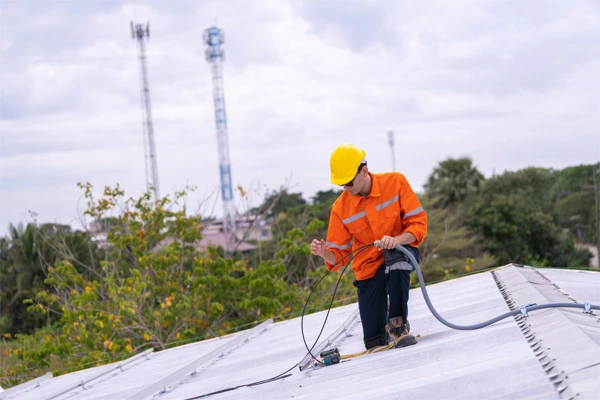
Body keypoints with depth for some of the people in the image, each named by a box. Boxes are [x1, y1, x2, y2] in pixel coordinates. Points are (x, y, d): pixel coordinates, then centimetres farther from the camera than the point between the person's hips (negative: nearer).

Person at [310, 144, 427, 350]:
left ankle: (398, 325, -25)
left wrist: (397, 239, -34)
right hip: (368, 266, 2)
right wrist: (324, 253, -28)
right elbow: (338, 254, -5)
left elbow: (418, 223, -15)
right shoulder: (341, 208, -9)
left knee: (395, 258, -42)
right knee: (375, 343, -4)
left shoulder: (395, 182, -14)